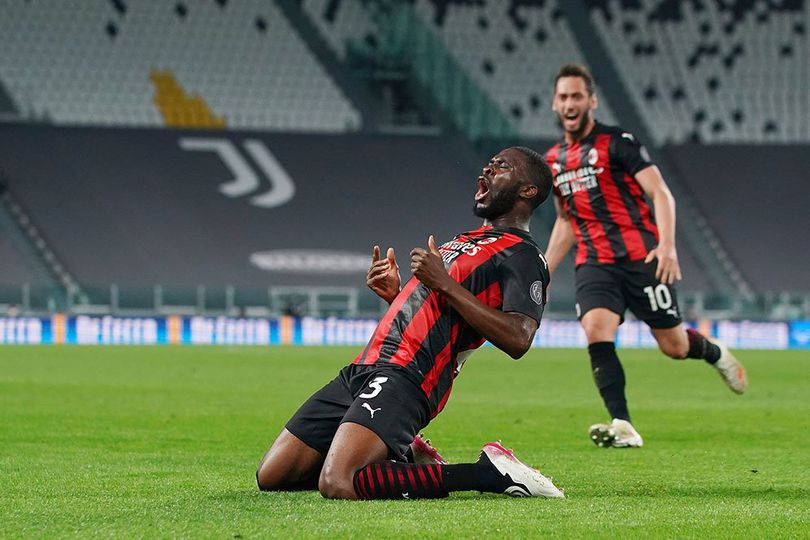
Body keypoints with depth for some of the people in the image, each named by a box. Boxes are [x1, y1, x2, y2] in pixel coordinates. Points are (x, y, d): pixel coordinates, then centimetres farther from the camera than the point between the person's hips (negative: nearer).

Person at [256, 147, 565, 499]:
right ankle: (404, 461, 16)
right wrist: (395, 294, 14)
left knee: (337, 486, -31)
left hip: (402, 378, -9)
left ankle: (488, 473, -15)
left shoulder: (523, 256, -2)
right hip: (362, 369, 9)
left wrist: (444, 284, -17)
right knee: (271, 477, 6)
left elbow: (517, 339, -19)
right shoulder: (466, 240, 28)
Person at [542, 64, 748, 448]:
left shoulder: (616, 142, -5)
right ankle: (622, 427, -26)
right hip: (593, 263, 4)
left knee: (674, 346, 2)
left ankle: (716, 354, 38)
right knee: (596, 331, -23)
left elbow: (660, 193, -12)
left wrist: (667, 245, -26)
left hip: (640, 257, -4)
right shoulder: (553, 161, 14)